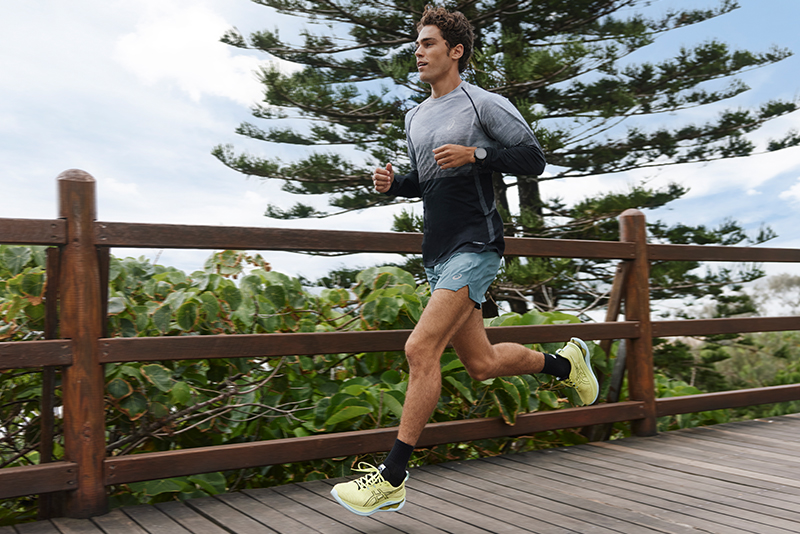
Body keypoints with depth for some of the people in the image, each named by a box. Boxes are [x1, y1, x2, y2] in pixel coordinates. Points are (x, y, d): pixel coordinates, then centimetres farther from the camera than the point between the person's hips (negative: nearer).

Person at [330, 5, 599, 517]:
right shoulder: (416, 117, 19)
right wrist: (394, 183, 6)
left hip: (474, 248, -8)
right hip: (438, 254, 8)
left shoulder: (484, 104, -3)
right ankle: (566, 361, 38)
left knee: (421, 349, -19)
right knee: (481, 364, 12)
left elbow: (534, 158, -5)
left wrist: (476, 154, -18)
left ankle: (392, 479, -12)